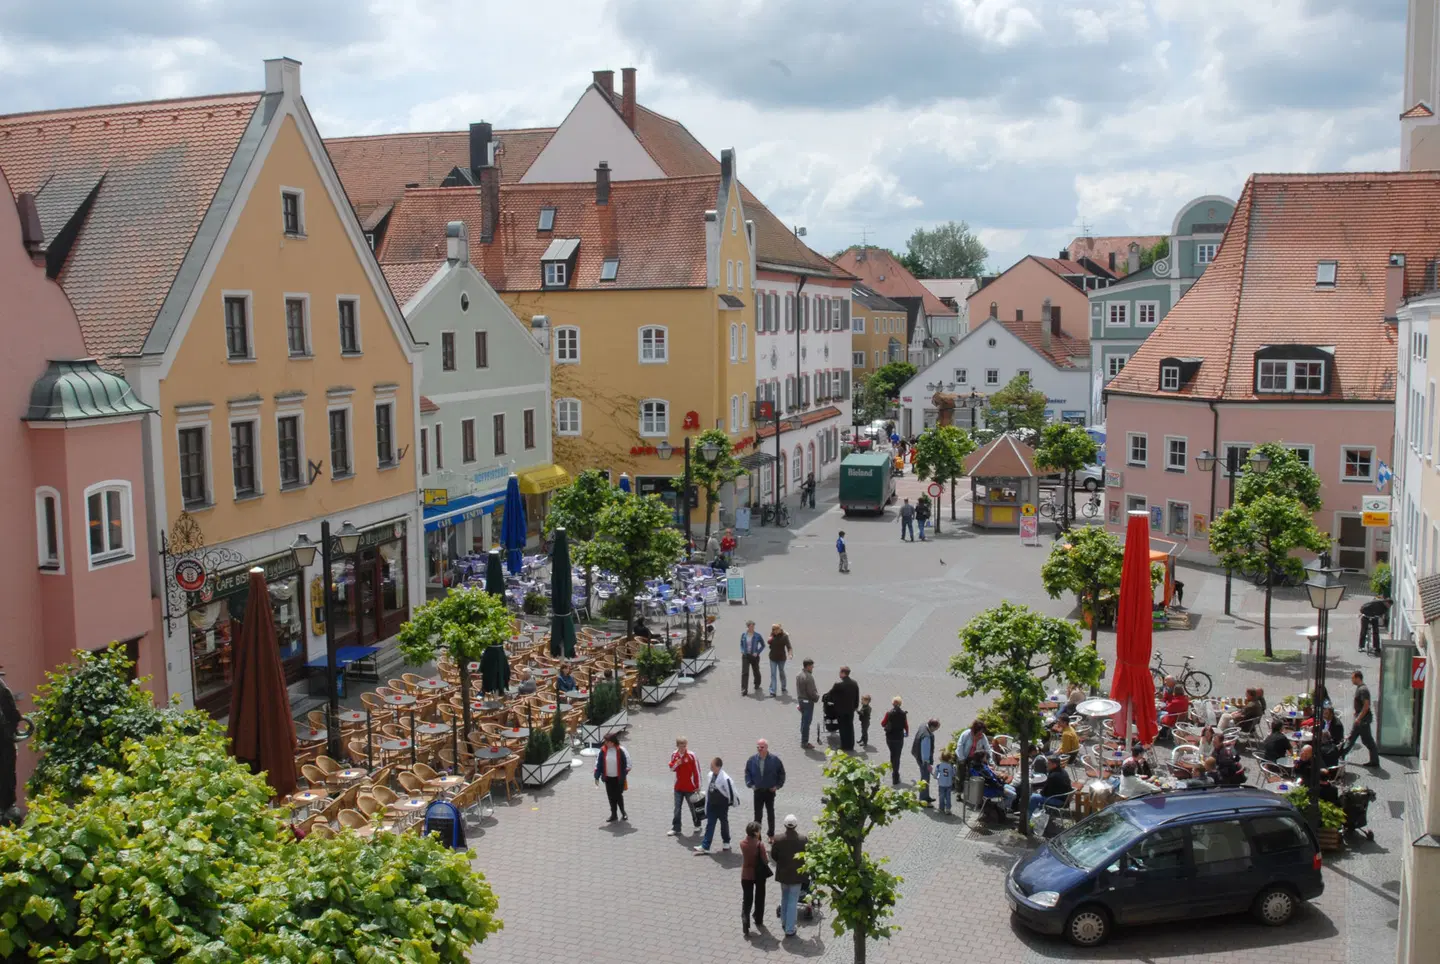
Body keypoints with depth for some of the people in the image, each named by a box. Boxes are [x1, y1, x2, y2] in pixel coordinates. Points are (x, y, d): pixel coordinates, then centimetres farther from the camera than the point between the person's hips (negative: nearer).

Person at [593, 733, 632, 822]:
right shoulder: (603, 750, -5)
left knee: (618, 795, 1)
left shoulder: (621, 750, -14)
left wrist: (625, 773, -11)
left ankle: (623, 812, 25)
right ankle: (613, 815, 23)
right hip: (608, 778, 3)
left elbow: (627, 762, -6)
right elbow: (598, 763, 3)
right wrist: (597, 777, 2)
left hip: (618, 778, -3)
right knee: (611, 796, 9)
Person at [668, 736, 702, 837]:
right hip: (678, 787, 3)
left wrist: (698, 786, -8)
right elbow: (671, 768, 8)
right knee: (677, 808, 3)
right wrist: (676, 764, -15)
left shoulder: (691, 755, -14)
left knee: (693, 807, 12)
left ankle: (697, 824, 32)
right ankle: (676, 828, 8)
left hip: (690, 787, -3)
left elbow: (697, 771, -10)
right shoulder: (674, 755, -1)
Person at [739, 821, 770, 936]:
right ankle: (758, 920, 34)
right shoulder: (760, 844, -22)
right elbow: (765, 861, -17)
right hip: (759, 875, -2)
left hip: (746, 875, 2)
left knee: (746, 899, 8)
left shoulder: (742, 843, -10)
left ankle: (745, 922, -10)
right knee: (759, 898, 20)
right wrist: (767, 859, 6)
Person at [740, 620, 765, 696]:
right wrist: (742, 651, -2)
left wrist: (757, 652, -9)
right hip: (745, 656, 1)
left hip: (754, 656, -1)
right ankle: (744, 690, -11)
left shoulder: (757, 636, -7)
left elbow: (763, 645, 1)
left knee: (756, 672, 15)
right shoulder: (743, 635, 0)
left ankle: (757, 686, 40)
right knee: (744, 672, -10)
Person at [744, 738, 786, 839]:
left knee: (770, 813, 14)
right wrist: (750, 784, -5)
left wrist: (778, 785, -7)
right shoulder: (752, 760, -9)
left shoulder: (774, 760, -13)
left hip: (770, 791, -1)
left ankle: (771, 835, 27)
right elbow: (747, 773, 5)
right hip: (757, 791, 1)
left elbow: (781, 773, -2)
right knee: (757, 813, 7)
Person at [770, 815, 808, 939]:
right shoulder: (804, 839, -17)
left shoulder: (778, 840, -16)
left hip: (783, 873, 2)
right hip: (796, 874, -2)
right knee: (793, 902, 6)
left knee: (784, 898, 24)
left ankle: (784, 923, 36)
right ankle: (789, 929, 8)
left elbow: (773, 855, -6)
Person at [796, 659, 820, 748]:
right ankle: (805, 742, 3)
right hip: (808, 701, -9)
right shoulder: (809, 677, -24)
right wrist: (817, 697, -4)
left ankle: (803, 740, 27)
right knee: (807, 721, -1)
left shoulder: (798, 675, 5)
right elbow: (811, 692, -21)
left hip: (800, 700, 9)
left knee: (804, 721, 19)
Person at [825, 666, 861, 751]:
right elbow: (857, 697, 9)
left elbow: (831, 694, -6)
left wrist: (825, 696, 14)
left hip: (841, 709, -5)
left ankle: (845, 746, 6)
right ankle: (850, 745, 18)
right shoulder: (855, 684, 2)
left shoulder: (838, 684, -18)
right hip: (851, 709, 5)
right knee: (850, 727, 13)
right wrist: (856, 706, 20)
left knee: (843, 728, 3)